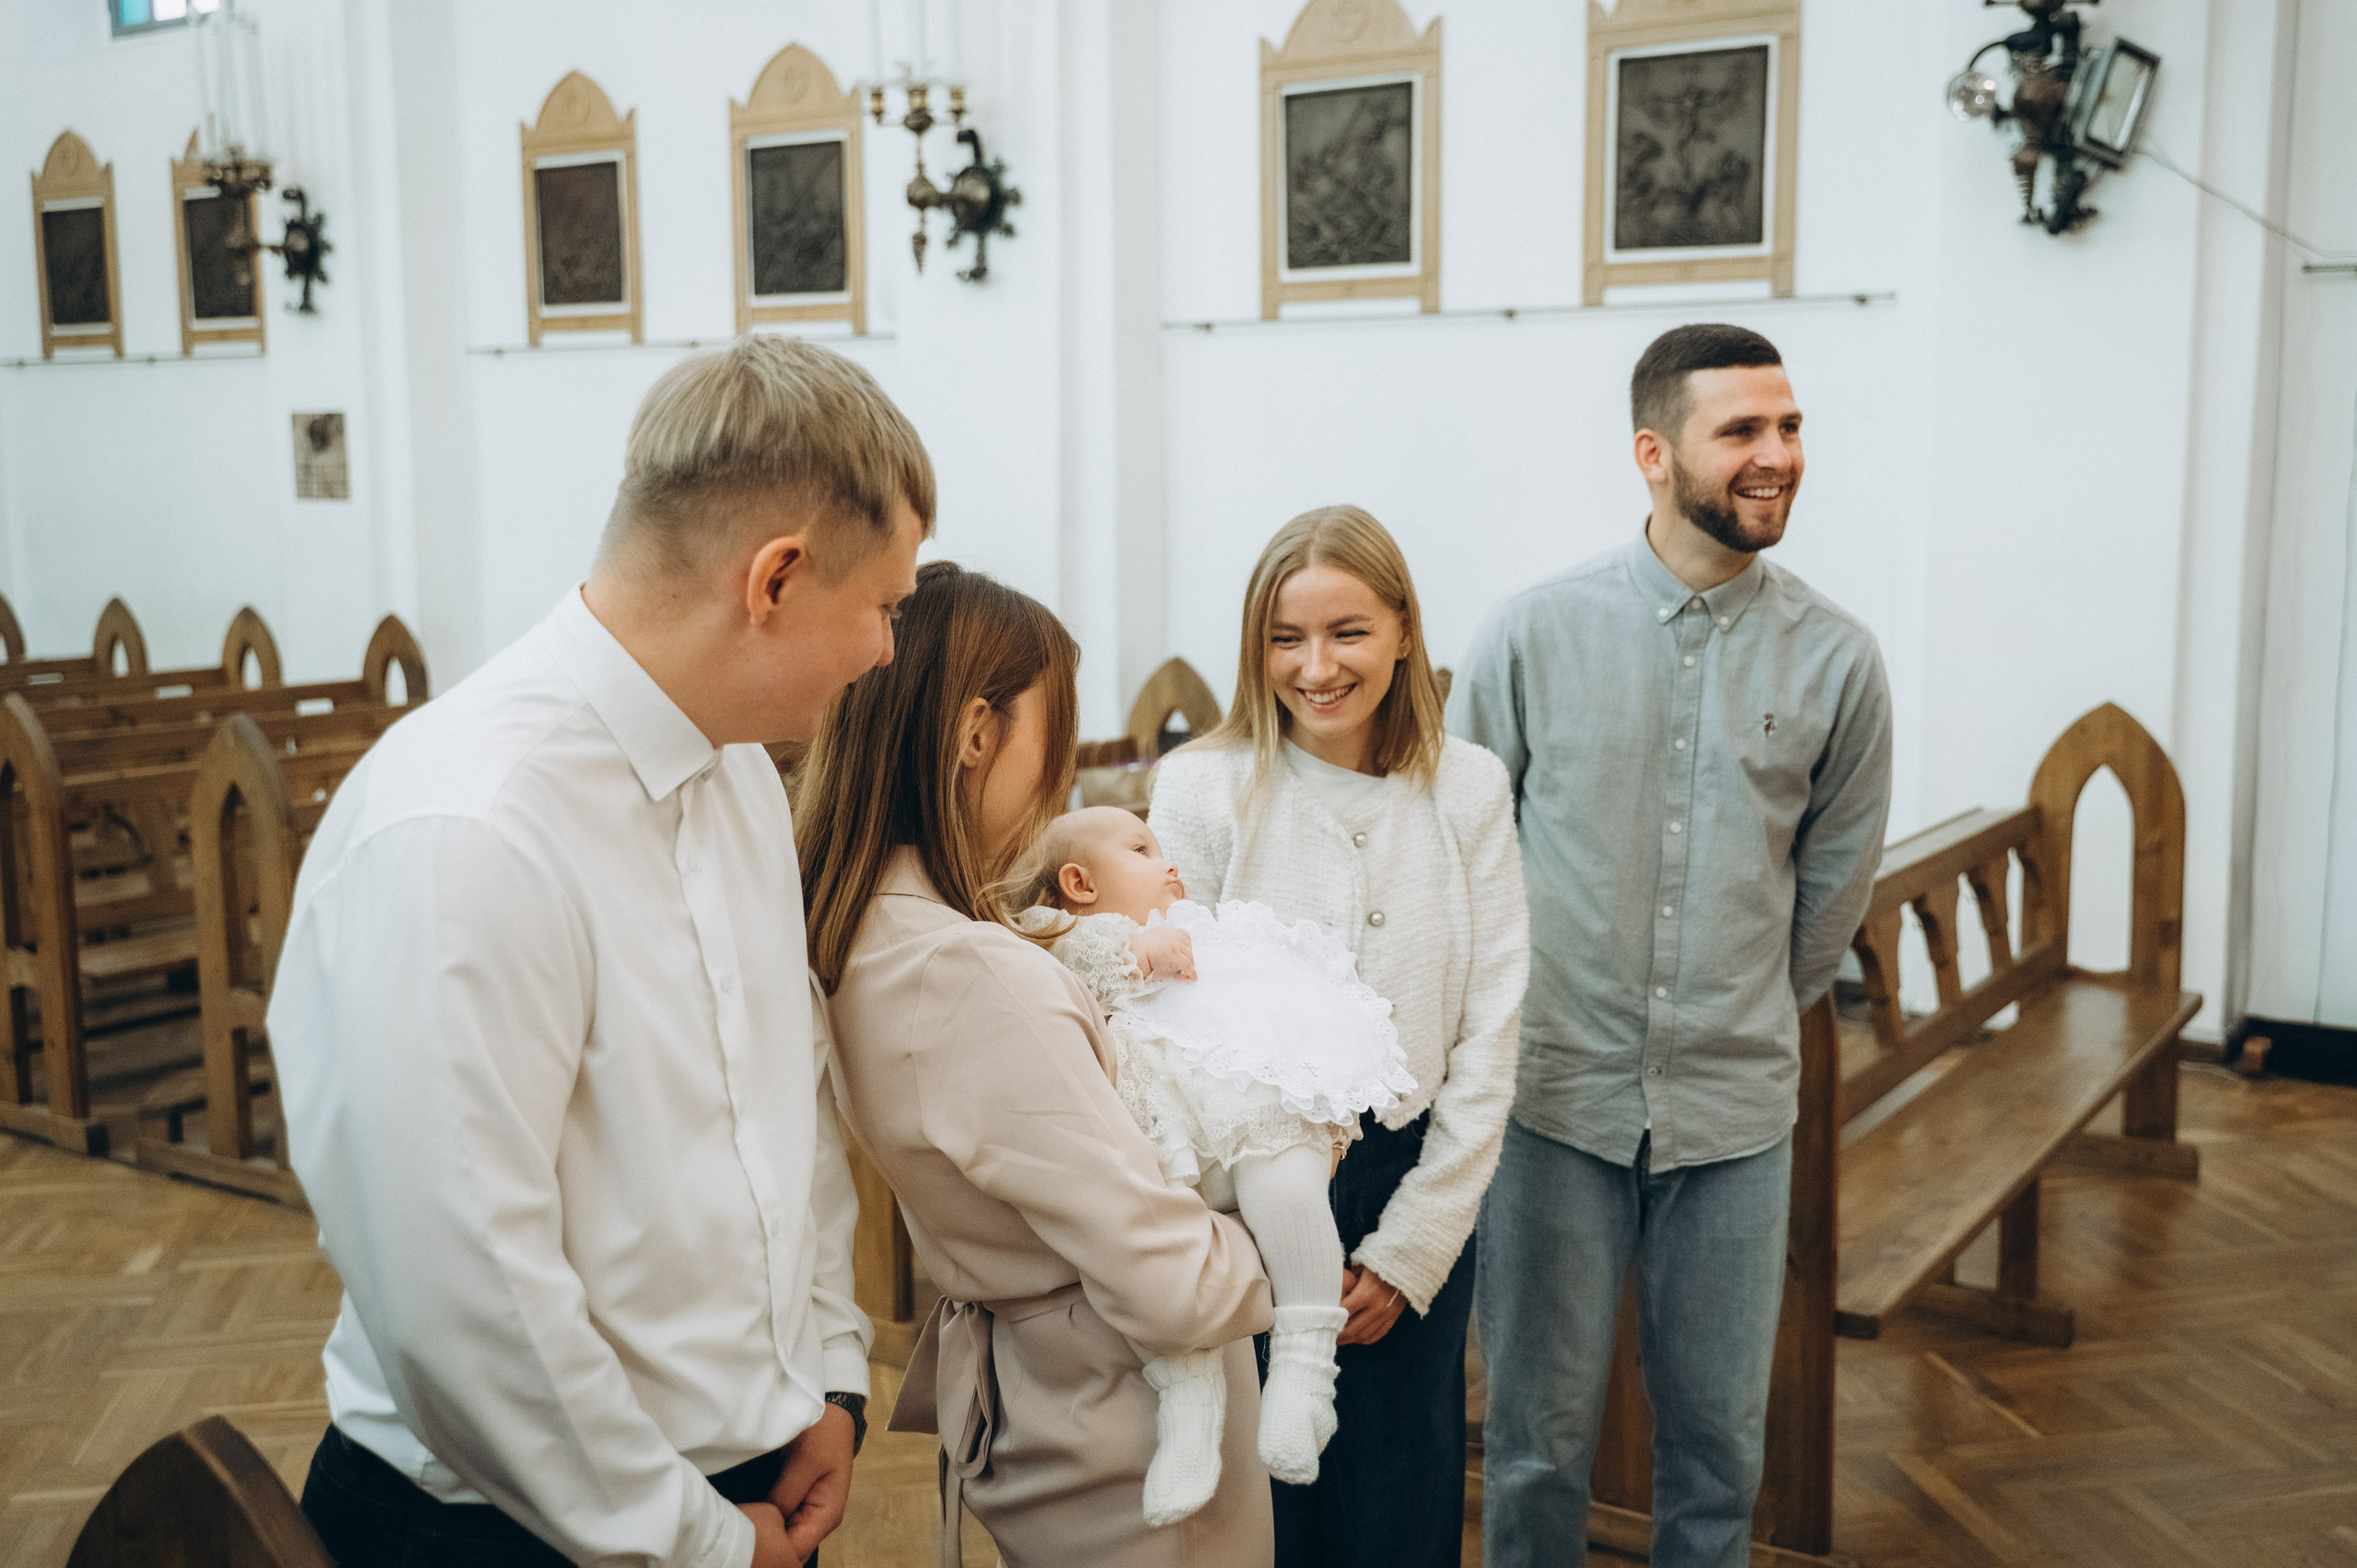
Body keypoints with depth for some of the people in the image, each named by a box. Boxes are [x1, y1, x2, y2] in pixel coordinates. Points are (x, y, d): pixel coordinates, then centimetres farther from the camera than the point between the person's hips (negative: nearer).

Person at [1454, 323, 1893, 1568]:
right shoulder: (1531, 633, -5)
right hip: (1557, 1093, -1)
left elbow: (1833, 879, 11)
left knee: (1719, 1434, 14)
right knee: (1539, 1432, 10)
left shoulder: (1835, 659, -2)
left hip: (1736, 1110, 1)